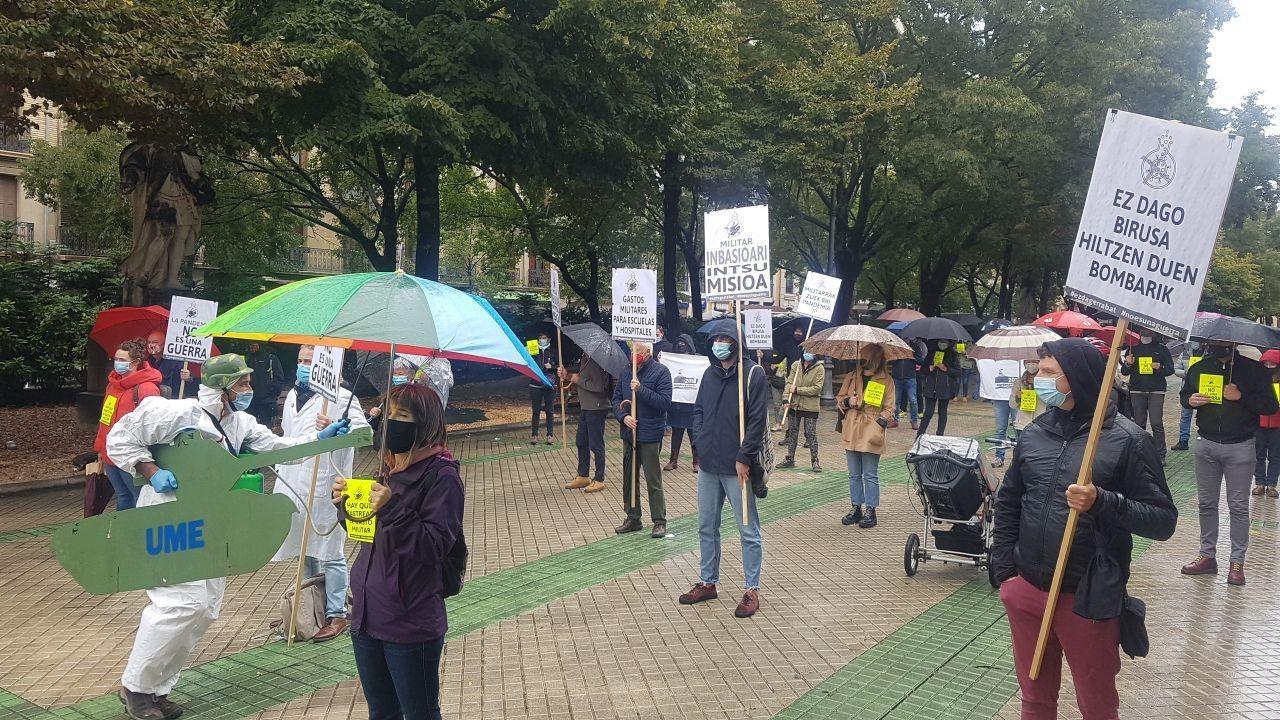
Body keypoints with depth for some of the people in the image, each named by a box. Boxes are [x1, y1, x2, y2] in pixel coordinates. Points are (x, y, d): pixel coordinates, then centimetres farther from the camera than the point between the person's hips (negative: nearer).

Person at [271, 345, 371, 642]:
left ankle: (336, 615, 9)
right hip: (294, 482, 8)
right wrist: (280, 469, 27)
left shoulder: (340, 397, -9)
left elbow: (363, 429, -19)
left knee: (329, 552, -1)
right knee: (305, 550, 18)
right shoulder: (292, 395, 16)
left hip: (324, 485, -8)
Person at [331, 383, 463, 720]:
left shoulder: (442, 476, -16)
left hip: (411, 625, -8)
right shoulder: (392, 468, 9)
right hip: (368, 615, 8)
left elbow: (436, 546, -22)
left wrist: (392, 510, -29)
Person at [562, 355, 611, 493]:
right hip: (585, 407, 10)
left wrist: (579, 380, -16)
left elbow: (599, 387, -27)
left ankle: (599, 480, 11)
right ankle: (583, 476, 29)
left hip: (596, 408, -10)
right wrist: (568, 376, 1)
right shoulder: (585, 358, 9)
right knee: (581, 442, 17)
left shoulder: (596, 361, -20)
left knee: (596, 445, 0)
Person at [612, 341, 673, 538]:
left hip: (650, 435, -6)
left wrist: (641, 390, -23)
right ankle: (632, 518, 28)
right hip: (629, 433, 6)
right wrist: (623, 416, -9)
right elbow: (616, 399, 10)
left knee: (653, 481, -1)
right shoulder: (627, 372, 8)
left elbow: (665, 403, -17)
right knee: (628, 477, 14)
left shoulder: (661, 372, -9)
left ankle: (659, 522, 10)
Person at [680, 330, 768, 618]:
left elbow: (758, 419, -14)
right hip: (708, 465, 7)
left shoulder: (753, 374, -10)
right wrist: (701, 440, 5)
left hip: (737, 467, -6)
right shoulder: (710, 374, 9)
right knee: (706, 527, 15)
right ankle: (707, 583, 28)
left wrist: (744, 458, -15)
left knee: (748, 531, 2)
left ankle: (751, 590, 12)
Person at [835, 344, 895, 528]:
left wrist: (879, 422, -13)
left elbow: (889, 408, 1)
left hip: (872, 434, -4)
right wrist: (847, 402, -5)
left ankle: (870, 511, 9)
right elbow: (839, 399, 16)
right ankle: (856, 508, 22)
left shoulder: (887, 380, 1)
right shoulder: (852, 377, 10)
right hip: (851, 432, 4)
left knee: (870, 475, 1)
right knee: (854, 474, 12)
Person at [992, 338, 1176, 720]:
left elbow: (1164, 520, -13)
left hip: (1088, 600, -4)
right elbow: (1008, 502, 13)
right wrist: (1004, 569, 7)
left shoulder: (1126, 440, -11)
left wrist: (1102, 502, -28)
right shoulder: (1034, 433, 4)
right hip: (1027, 590, 5)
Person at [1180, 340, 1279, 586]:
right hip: (1206, 445, 4)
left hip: (1240, 448, -4)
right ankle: (1207, 556, 20)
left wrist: (1242, 397, -22)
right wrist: (1190, 400, -6)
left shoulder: (1253, 369, -6)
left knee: (1238, 506, 2)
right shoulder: (1199, 368, 5)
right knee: (1206, 503, 10)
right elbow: (1184, 395, 18)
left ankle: (1237, 562, 10)